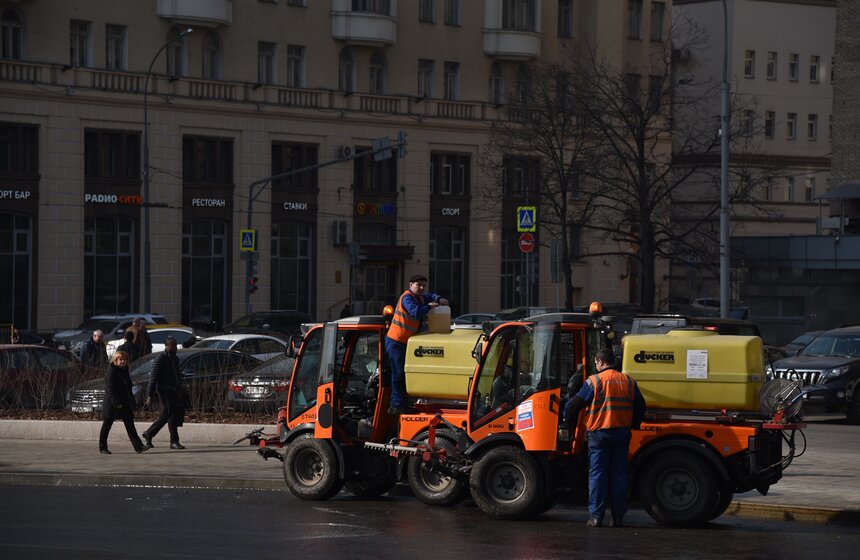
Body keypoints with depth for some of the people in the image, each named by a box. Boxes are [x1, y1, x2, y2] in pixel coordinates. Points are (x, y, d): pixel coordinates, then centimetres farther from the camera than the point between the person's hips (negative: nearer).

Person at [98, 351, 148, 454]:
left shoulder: (124, 371, 13)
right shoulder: (111, 371, -13)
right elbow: (110, 388, -19)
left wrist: (132, 401, 15)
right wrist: (116, 403, -23)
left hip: (125, 403, 7)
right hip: (112, 404, -7)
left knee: (130, 425, -1)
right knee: (106, 425, 5)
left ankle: (138, 446, -7)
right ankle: (103, 448, 15)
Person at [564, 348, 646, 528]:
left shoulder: (594, 381, -8)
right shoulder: (629, 381, 7)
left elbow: (574, 404, -6)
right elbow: (640, 406, 13)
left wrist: (569, 419, 14)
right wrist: (634, 425, 27)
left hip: (599, 433, -4)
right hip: (622, 433, 4)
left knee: (597, 474, 0)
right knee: (619, 474, 8)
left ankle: (595, 516, -3)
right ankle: (618, 517, 8)